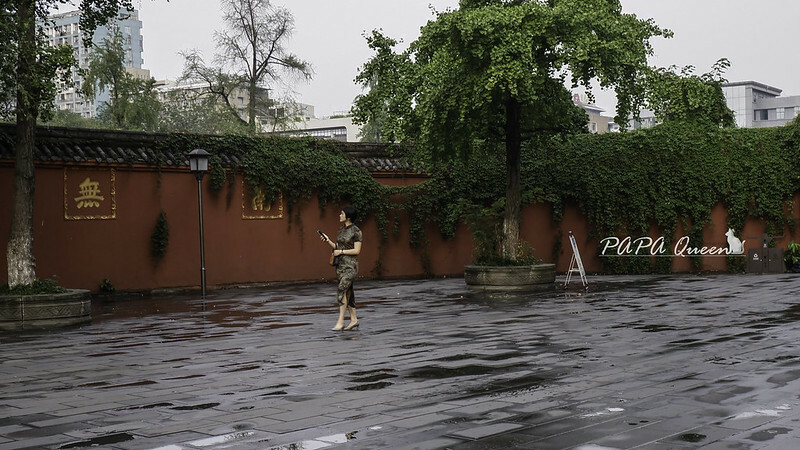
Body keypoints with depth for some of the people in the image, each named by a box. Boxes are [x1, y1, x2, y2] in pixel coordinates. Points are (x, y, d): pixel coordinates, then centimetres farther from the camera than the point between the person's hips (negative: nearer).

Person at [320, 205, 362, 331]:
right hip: (340, 264, 8)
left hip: (350, 265, -8)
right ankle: (354, 319, 17)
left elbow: (357, 250, -14)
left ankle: (340, 322, -17)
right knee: (347, 292, 9)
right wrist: (328, 241, 1)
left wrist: (341, 252, -13)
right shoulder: (341, 229, 12)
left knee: (341, 289, -17)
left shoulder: (356, 231, -11)